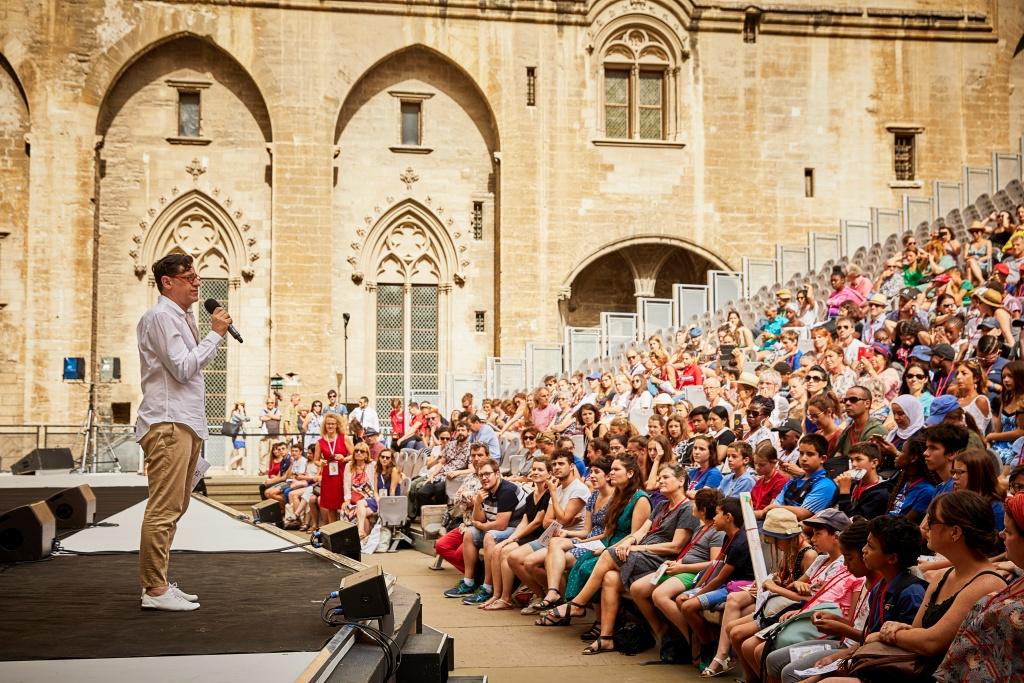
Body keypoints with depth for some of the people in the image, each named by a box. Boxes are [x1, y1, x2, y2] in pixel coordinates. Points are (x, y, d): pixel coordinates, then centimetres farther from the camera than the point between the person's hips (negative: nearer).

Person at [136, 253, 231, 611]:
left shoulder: (182, 317, 23)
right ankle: (154, 589, -10)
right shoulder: (161, 316, -8)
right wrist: (215, 334, -11)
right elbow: (182, 368, -16)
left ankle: (158, 583, 18)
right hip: (168, 424, -10)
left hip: (185, 424, 11)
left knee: (173, 508, 12)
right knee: (164, 509, -11)